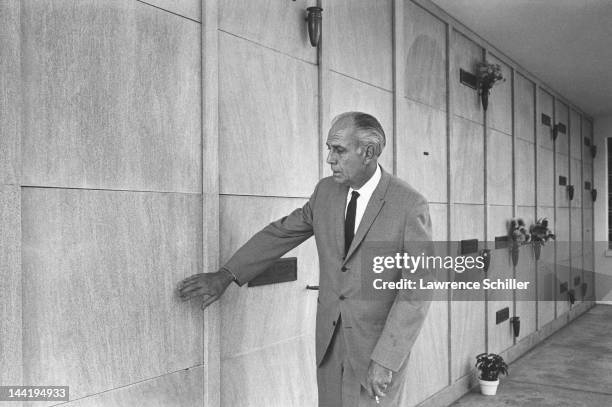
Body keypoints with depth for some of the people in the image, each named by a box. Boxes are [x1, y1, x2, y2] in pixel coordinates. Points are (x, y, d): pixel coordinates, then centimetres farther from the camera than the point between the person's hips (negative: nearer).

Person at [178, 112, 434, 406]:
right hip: (329, 338, 5)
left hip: (381, 343, -4)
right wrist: (226, 275, 4)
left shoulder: (410, 205, -15)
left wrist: (384, 360, -20)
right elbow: (281, 232, 9)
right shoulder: (326, 190, 2)